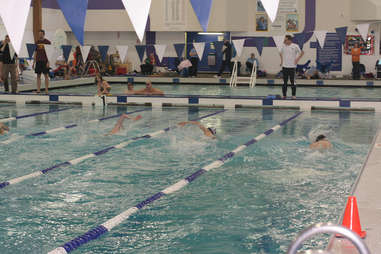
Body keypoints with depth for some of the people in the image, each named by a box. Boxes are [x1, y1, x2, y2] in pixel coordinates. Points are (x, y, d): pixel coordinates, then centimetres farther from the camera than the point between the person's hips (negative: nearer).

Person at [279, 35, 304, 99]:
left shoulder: (295, 46, -8)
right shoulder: (283, 46, 5)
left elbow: (302, 53, 0)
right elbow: (281, 53, 23)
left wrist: (297, 59, -5)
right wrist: (281, 60, 13)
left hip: (292, 66, -4)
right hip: (284, 66, 4)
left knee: (292, 81, 0)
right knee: (284, 82, 5)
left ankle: (294, 95, 9)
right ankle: (284, 95, 12)